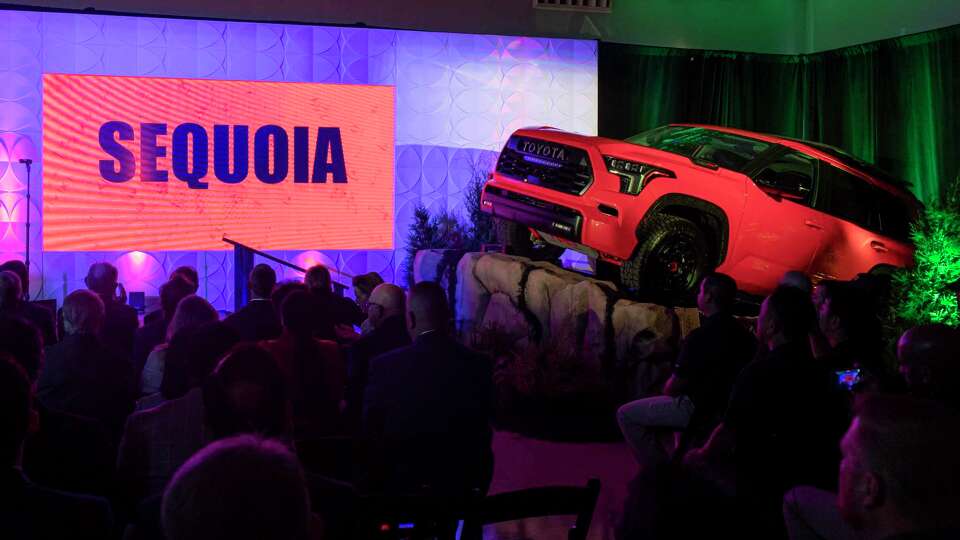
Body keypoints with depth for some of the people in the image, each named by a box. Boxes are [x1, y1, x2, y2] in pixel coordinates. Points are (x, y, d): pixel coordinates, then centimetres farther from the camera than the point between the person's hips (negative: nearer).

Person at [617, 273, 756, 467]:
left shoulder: (701, 336, -22)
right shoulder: (744, 334, 2)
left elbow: (675, 385, -17)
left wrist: (667, 389, 6)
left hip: (701, 411, -8)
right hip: (730, 410, 8)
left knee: (626, 415, 0)